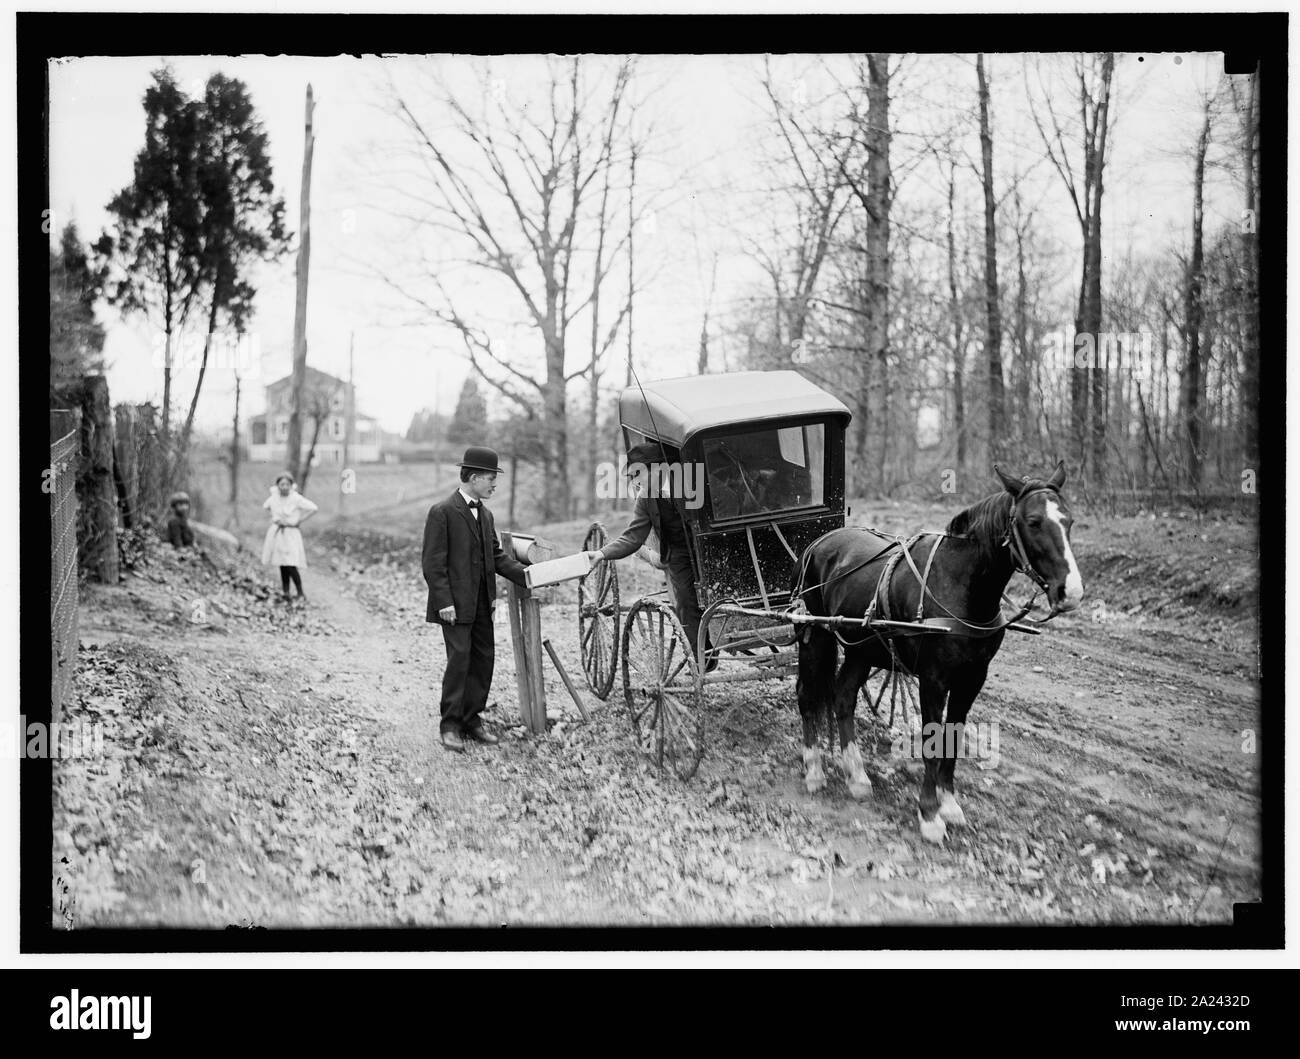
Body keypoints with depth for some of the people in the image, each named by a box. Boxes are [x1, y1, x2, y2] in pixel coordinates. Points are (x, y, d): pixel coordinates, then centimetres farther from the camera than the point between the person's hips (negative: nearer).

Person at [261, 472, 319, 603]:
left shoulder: (296, 498, -14)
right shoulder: (274, 497, 1)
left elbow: (314, 508, -17)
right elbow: (266, 506, 23)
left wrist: (299, 520, -9)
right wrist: (275, 518, 12)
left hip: (291, 534, -4)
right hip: (276, 533, 4)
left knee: (291, 567, -12)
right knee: (282, 567, 6)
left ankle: (300, 594, 4)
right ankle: (286, 595, 14)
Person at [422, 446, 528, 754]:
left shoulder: (485, 515, 13)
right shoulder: (442, 512, -10)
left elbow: (497, 555, 15)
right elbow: (433, 563, -12)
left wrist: (526, 575, 2)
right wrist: (444, 602, -17)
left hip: (482, 603, 8)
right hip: (456, 604, -8)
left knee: (484, 659, 8)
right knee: (459, 659, -8)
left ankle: (472, 720, 18)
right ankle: (450, 725, 3)